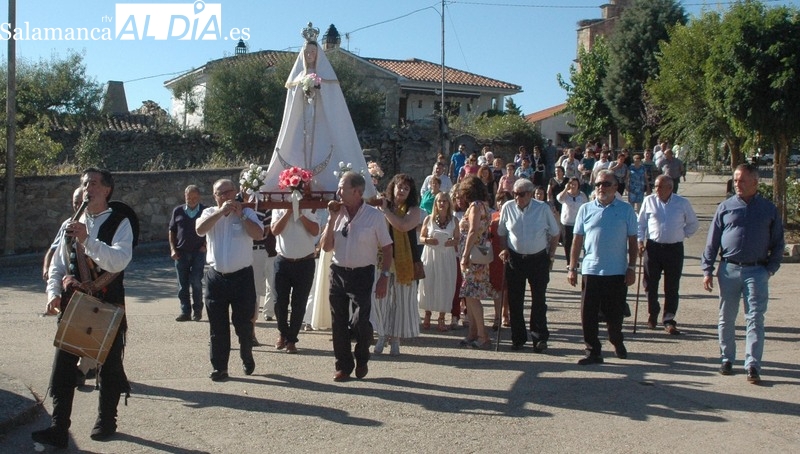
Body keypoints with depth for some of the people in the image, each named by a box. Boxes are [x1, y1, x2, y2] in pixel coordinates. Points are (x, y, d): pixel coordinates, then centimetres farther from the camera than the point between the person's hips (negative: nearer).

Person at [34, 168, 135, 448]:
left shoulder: (120, 222, -6)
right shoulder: (73, 224, 10)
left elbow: (120, 260, -22)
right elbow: (57, 265, 12)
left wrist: (86, 240, -31)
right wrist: (53, 293, -4)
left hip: (108, 304, -4)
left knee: (109, 364, 9)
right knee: (63, 364, 1)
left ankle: (106, 421, 26)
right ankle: (59, 429, 7)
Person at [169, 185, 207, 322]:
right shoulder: (178, 211, 6)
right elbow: (172, 231, 11)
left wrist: (205, 245, -5)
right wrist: (173, 249, 2)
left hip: (198, 252, -2)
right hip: (181, 253, 2)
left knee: (196, 282, -6)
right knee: (183, 284, 5)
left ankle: (197, 311, 7)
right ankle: (185, 312, 12)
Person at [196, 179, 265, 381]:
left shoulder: (247, 213, 3)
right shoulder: (210, 213, 7)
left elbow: (259, 234, -13)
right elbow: (200, 230, -14)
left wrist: (240, 214, -14)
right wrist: (221, 211, -18)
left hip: (242, 276, -1)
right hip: (216, 277, 1)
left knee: (244, 323, 7)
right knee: (218, 326, 5)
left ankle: (247, 358, 31)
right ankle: (219, 368, 14)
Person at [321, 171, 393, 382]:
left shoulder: (374, 216, -7)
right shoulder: (338, 213, 2)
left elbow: (387, 248, -3)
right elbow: (326, 247, 1)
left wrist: (384, 276, -9)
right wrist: (332, 219, -8)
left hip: (362, 274, -4)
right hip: (338, 272, 4)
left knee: (360, 322, -6)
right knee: (339, 323, 8)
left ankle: (362, 360, 22)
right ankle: (343, 366, 22)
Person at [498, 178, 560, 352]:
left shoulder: (543, 208, -7)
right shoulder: (508, 208, -2)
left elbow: (555, 233, 3)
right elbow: (502, 232, 11)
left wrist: (551, 255, 1)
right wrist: (505, 249, -2)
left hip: (538, 259, -2)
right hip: (515, 259, 2)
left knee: (539, 300, 3)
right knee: (515, 301, 6)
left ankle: (540, 338, 12)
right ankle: (518, 338, 17)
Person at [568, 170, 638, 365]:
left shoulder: (626, 210, 2)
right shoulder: (586, 209, 4)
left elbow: (632, 241, 5)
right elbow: (577, 240, 6)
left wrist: (631, 267, -1)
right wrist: (572, 268, 2)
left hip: (617, 272, -1)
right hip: (590, 270, 1)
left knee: (615, 314, 11)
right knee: (588, 315, 0)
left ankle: (617, 342, 37)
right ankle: (593, 352, 12)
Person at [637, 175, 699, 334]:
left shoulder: (683, 203, 0)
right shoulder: (649, 201, 1)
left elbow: (693, 224, 13)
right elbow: (641, 223, 9)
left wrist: (682, 235, 3)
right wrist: (640, 240, -1)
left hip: (674, 248, -1)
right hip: (653, 247, 1)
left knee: (672, 286, 1)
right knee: (651, 284, 7)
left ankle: (669, 320, 7)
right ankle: (653, 314, 26)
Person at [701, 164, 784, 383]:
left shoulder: (769, 209, 4)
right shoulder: (725, 207, 4)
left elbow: (778, 243, 9)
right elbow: (712, 241, 5)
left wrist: (771, 268, -2)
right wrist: (707, 270, 0)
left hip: (756, 271, -1)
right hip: (729, 269, 1)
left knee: (755, 319, -4)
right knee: (726, 318, 9)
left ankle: (752, 365, -2)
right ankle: (727, 359, 23)